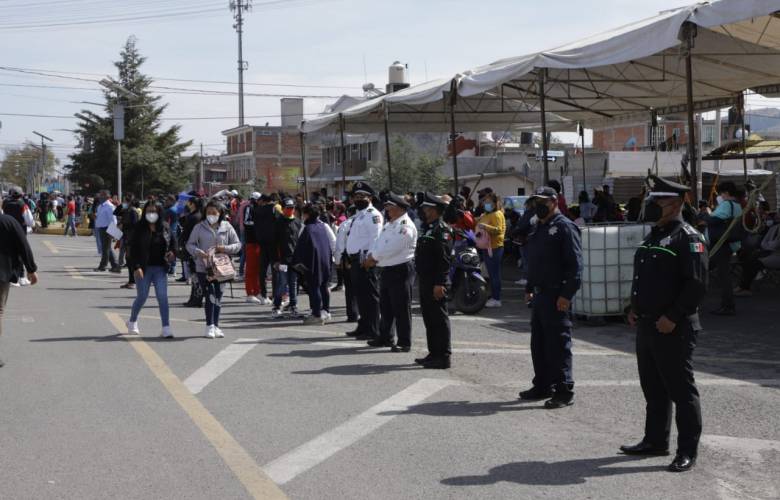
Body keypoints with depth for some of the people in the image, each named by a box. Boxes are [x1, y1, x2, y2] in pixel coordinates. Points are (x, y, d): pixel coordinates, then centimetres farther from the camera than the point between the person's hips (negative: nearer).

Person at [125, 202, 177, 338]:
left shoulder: (165, 228, 4)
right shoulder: (139, 229, -4)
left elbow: (173, 242, 16)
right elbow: (133, 249, -6)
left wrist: (172, 253, -5)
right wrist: (136, 267, -15)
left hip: (160, 268, 2)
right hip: (143, 268, -2)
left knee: (163, 297, -5)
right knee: (142, 297, 5)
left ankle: (166, 328, -5)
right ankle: (132, 322, 30)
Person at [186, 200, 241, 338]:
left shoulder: (227, 227, 4)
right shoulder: (200, 227, 2)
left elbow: (237, 245, 7)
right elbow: (190, 244, 4)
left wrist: (225, 248, -12)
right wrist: (198, 252, -16)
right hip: (203, 267, -2)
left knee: (218, 296, 8)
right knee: (210, 296, -9)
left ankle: (215, 326, 19)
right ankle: (210, 326, -2)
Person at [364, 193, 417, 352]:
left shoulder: (405, 226, -15)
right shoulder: (390, 224, 17)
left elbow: (391, 248, -22)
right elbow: (379, 243, 15)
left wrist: (374, 257, -12)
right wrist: (371, 256, -3)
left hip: (400, 270, -10)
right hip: (386, 270, 10)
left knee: (401, 308, -4)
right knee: (385, 307, 17)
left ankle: (404, 343, 1)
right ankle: (385, 337, 28)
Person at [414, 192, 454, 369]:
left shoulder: (442, 229, -13)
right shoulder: (426, 227, 17)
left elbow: (444, 258, -19)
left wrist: (439, 283, -23)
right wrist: (421, 279, 18)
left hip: (436, 283, -10)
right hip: (425, 281, 10)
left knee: (439, 318, -5)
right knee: (428, 317, 14)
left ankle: (443, 356, -1)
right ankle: (434, 353, 22)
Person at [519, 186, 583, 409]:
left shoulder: (564, 227, -11)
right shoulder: (539, 229, 18)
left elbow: (575, 264, -17)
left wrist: (566, 294, -21)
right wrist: (529, 289, 22)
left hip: (557, 296, -9)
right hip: (540, 295, 9)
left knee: (558, 345, -6)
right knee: (538, 344, 15)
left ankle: (564, 391, 0)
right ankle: (542, 386, 25)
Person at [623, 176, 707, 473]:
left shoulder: (688, 238, -13)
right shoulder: (653, 237, 16)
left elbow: (697, 284, -20)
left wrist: (673, 317, -22)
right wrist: (635, 308, 12)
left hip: (674, 329, -9)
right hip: (647, 326, 9)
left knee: (681, 390, -3)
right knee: (652, 387, 16)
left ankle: (687, 451, 4)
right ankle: (655, 440, 28)